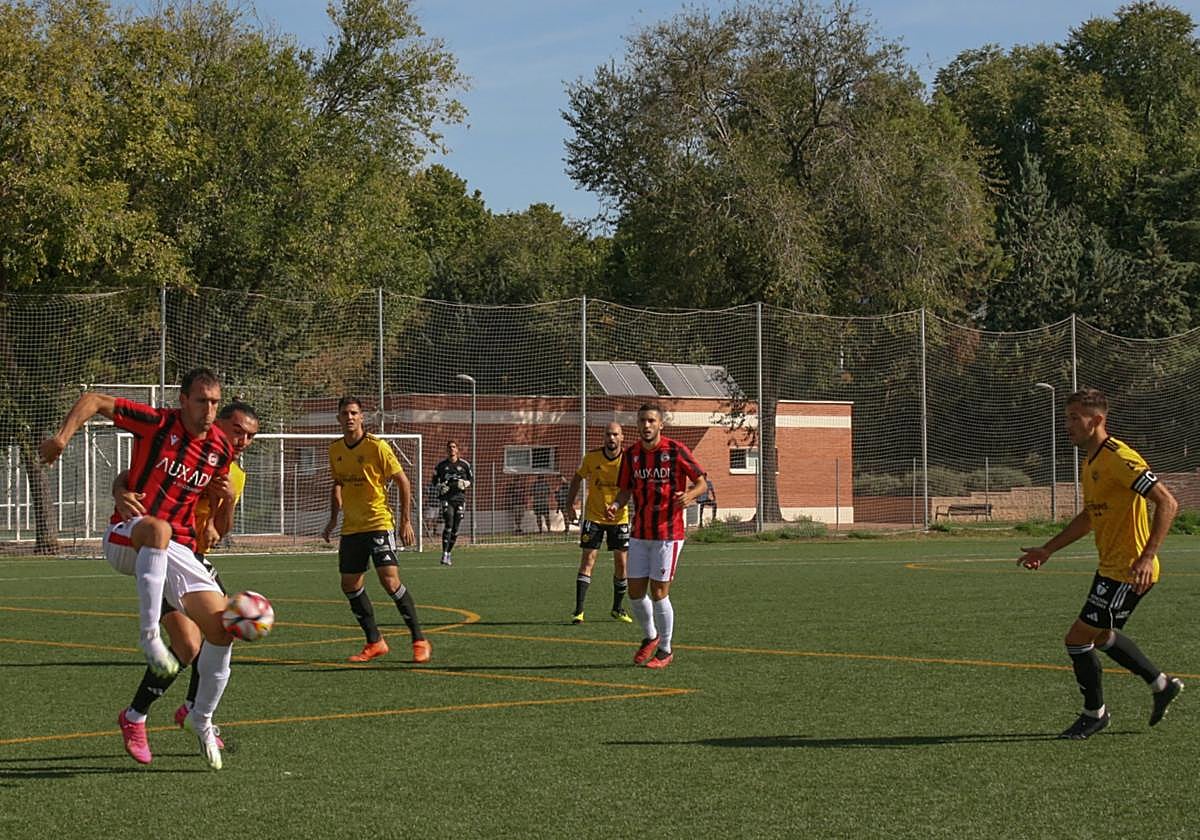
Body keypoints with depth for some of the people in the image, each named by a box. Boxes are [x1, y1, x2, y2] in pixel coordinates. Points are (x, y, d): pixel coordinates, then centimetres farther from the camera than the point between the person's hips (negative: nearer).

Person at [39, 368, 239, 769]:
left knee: (222, 627, -6)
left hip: (176, 551, 5)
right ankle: (150, 635, -43)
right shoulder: (157, 423, -9)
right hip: (125, 538, -5)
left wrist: (224, 494, -2)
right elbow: (93, 400, -6)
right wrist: (63, 435, -21)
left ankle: (203, 719, 17)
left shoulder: (221, 447, 6)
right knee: (158, 529, -43)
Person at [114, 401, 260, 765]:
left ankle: (193, 710, 35)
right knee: (188, 646, -18)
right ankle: (134, 718, -1)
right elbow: (124, 477, -18)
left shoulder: (236, 476, 8)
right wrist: (122, 496, -42)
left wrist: (226, 502, -19)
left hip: (196, 557, 8)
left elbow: (220, 532, 2)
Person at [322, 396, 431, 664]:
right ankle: (374, 642, 18)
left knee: (390, 580, -17)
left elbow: (403, 482, -7)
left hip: (379, 523, -6)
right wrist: (333, 518, 15)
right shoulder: (335, 450, 7)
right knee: (350, 586, 4)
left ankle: (420, 641, -7)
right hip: (351, 528, 6)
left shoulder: (376, 447, -11)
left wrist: (406, 521, -10)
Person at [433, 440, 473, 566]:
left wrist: (465, 483, -6)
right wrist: (440, 487, -6)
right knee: (448, 524, -18)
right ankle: (444, 554, -20)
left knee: (456, 527, 4)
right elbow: (435, 480, 13)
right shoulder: (441, 464, 5)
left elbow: (471, 478, 15)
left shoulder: (464, 464, 6)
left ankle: (450, 552, 20)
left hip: (460, 497, 2)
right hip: (446, 497, -2)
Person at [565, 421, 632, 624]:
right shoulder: (592, 457, -7)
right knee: (588, 560, -8)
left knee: (621, 563, 4)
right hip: (593, 517, -1)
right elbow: (578, 478, 8)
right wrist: (569, 503, 0)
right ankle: (579, 611, -8)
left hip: (619, 518, 1)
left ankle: (617, 609, 22)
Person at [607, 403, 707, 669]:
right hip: (640, 534, 5)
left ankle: (665, 650, 10)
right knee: (635, 592, 5)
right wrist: (615, 505, -10)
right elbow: (626, 490, 12)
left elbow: (702, 482, -4)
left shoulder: (676, 450, -8)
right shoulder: (631, 454, 5)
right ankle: (650, 637, 30)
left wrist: (689, 495, -26)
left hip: (668, 533, -5)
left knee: (659, 592, -5)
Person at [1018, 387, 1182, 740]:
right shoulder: (1091, 462, 11)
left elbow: (1167, 503, -25)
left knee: (1078, 638, -5)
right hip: (1110, 568, 10)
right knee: (1101, 635, 24)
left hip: (1128, 572, -10)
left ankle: (1095, 713, 14)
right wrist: (1048, 549, 21)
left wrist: (1147, 557, -31)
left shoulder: (1119, 459, -21)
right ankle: (1162, 684, 36)